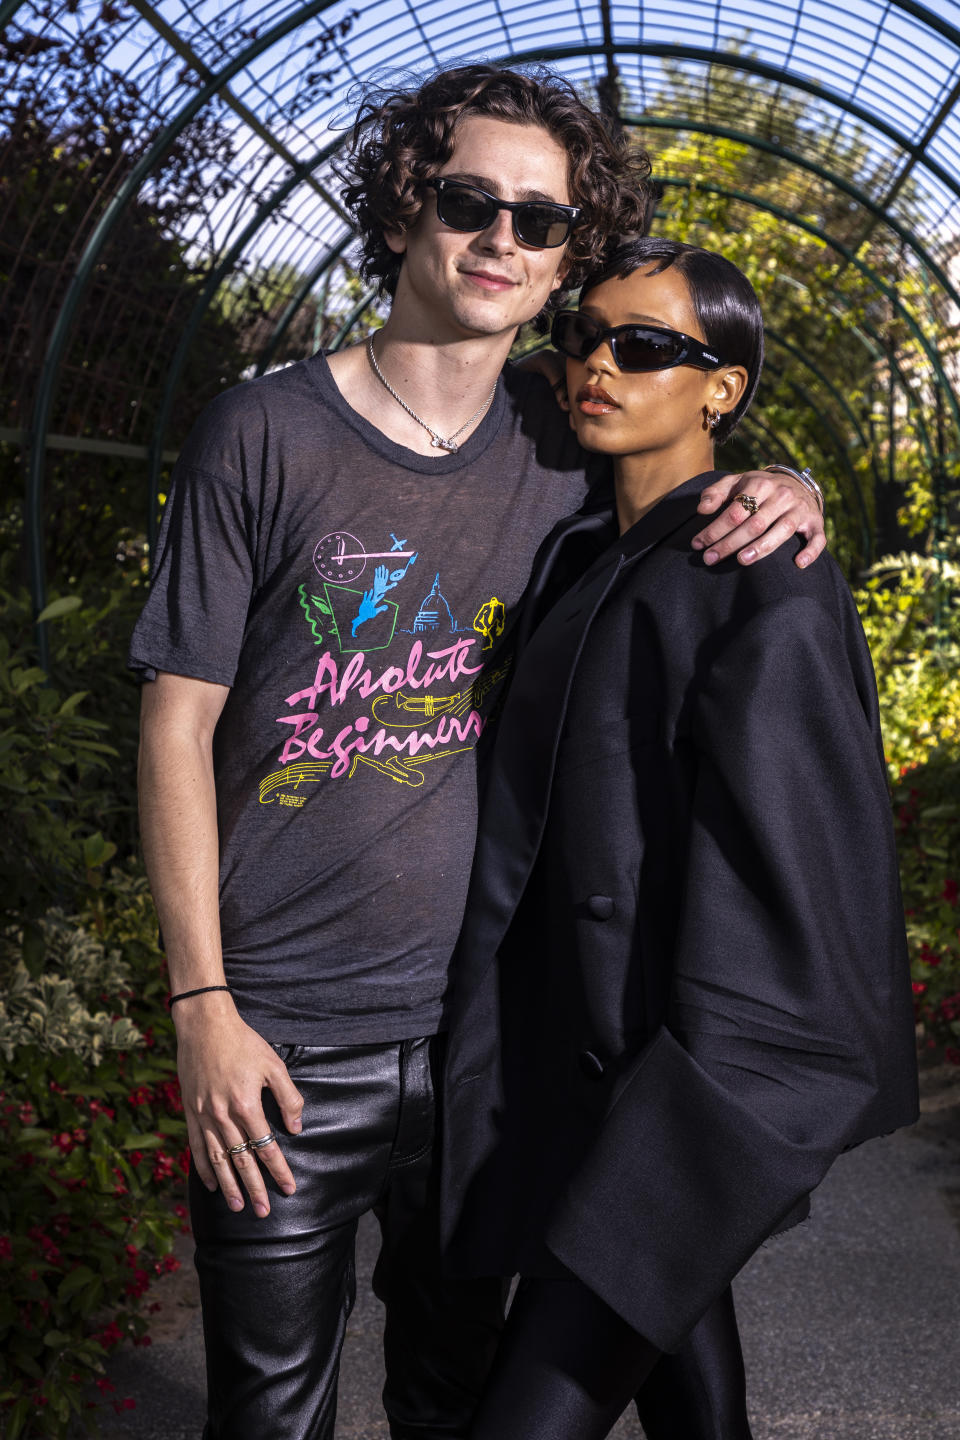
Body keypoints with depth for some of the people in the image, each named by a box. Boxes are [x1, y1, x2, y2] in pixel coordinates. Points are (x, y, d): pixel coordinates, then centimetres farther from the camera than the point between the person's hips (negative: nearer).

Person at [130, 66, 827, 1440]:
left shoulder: (567, 448, 2)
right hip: (285, 1041, -2)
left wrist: (783, 501, -7)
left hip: (484, 1025, 3)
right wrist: (202, 1003, -9)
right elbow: (178, 719, -5)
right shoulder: (265, 434, -7)